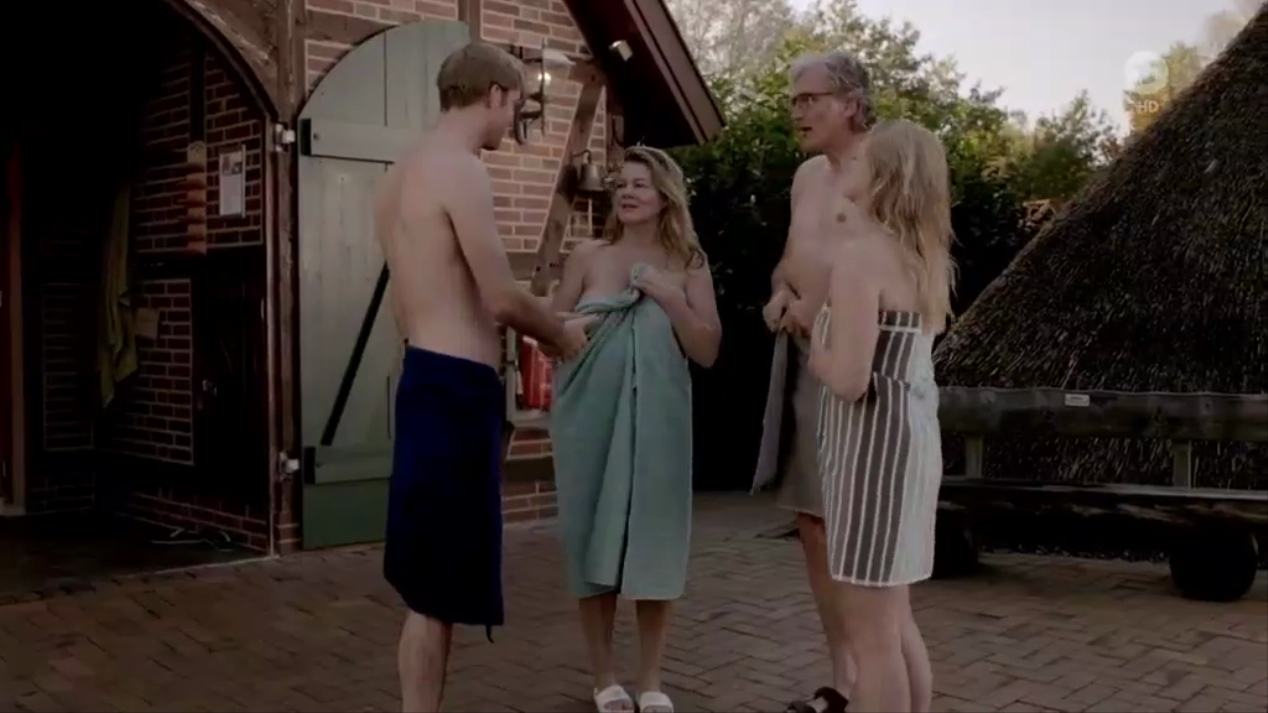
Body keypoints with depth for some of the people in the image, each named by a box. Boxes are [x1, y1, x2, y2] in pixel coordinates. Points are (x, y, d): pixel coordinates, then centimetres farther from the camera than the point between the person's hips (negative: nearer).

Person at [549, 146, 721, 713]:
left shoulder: (688, 265, 4)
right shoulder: (587, 258, 3)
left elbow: (707, 352, -2)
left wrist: (669, 298, -12)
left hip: (657, 421, 0)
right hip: (591, 417, 0)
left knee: (654, 540, 3)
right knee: (594, 538, 5)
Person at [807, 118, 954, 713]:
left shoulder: (860, 254, -15)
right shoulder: (924, 259, 11)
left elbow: (849, 378, -23)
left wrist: (811, 350, -4)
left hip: (873, 441, -9)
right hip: (911, 436, 9)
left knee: (869, 630, 0)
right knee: (894, 620, 20)